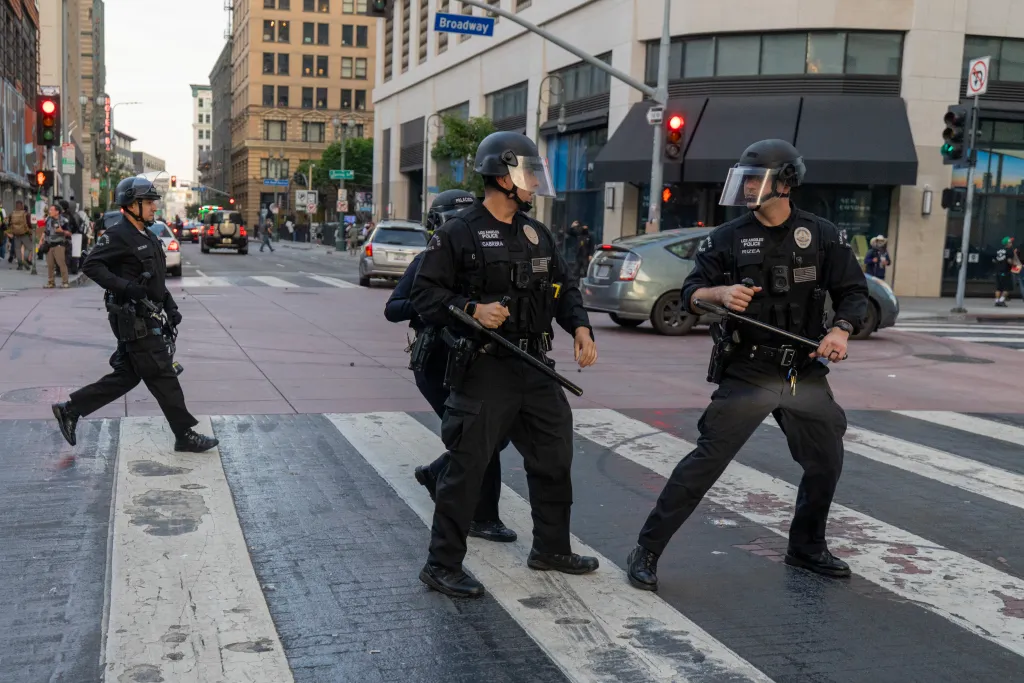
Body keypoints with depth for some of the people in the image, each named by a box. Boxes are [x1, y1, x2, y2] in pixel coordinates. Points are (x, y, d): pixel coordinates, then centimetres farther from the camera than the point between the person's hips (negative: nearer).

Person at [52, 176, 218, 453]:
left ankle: (69, 410, 23)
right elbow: (91, 265, -19)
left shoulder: (148, 237, 16)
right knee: (163, 377, -3)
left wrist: (170, 306, 12)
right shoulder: (118, 235, -13)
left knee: (126, 376, 15)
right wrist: (125, 287, -28)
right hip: (134, 322, -10)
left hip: (146, 319, 10)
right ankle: (185, 435, 5)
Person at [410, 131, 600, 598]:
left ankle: (551, 548, 34)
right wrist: (472, 310, -23)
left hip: (534, 367, 8)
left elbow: (563, 286, 17)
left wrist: (580, 327, 0)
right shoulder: (458, 234, -8)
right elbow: (424, 293, -9)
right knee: (468, 466, -3)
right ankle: (442, 566, 10)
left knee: (554, 456, 15)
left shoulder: (537, 234, 13)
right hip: (483, 370, -7)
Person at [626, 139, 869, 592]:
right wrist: (721, 292, -24)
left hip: (805, 373, 3)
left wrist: (841, 329, -16)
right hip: (747, 373, -3)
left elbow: (853, 293, 4)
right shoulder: (728, 238, -1)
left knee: (826, 463, 13)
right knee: (706, 461, -9)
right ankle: (647, 552, -2)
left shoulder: (823, 236, 2)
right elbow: (690, 294, -2)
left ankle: (806, 548, 36)